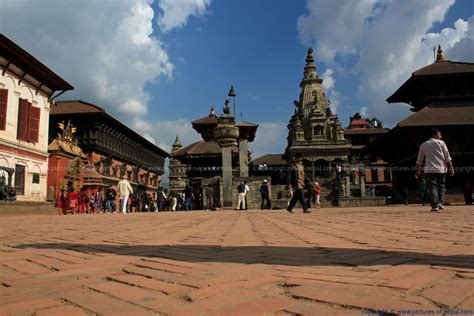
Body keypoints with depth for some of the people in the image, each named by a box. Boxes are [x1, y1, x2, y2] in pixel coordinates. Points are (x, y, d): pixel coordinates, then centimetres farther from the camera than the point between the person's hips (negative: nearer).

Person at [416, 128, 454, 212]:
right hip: (441, 169, -1)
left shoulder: (423, 145, 10)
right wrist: (451, 168, 3)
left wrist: (418, 170, 18)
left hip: (429, 170, 1)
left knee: (432, 187, -1)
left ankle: (435, 205, -9)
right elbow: (447, 157, 0)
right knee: (441, 186, 13)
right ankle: (440, 203, 3)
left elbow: (419, 160, 13)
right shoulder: (441, 143, 3)